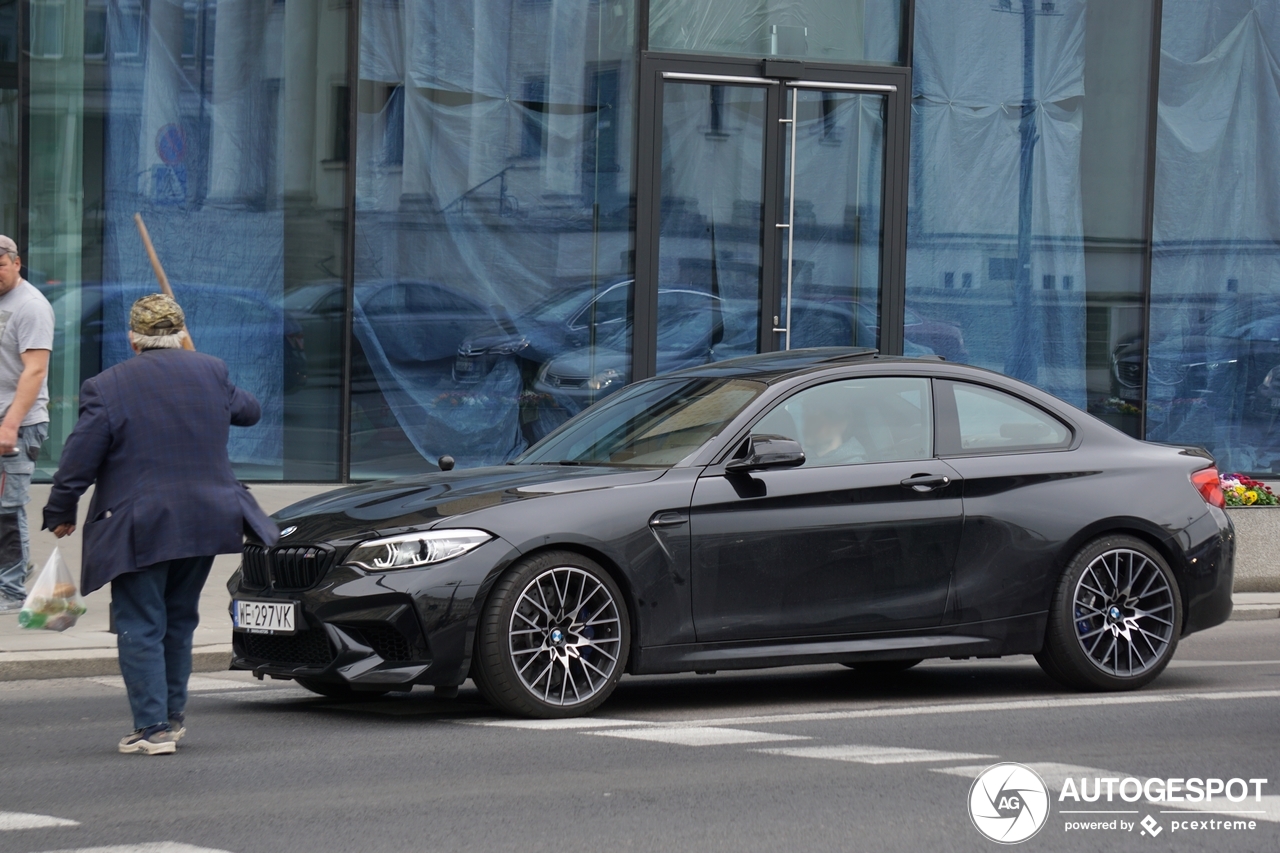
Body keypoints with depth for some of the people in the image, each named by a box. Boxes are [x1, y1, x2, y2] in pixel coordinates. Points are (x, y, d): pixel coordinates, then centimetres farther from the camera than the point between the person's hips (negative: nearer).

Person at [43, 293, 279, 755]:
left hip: (138, 530, -4)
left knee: (140, 628, 2)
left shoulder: (106, 387, -9)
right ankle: (173, 714, 27)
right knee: (179, 620, 19)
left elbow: (77, 461, -8)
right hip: (205, 521, 4)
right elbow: (248, 410, 20)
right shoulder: (209, 372, 2)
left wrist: (60, 514, 5)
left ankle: (153, 727, -2)